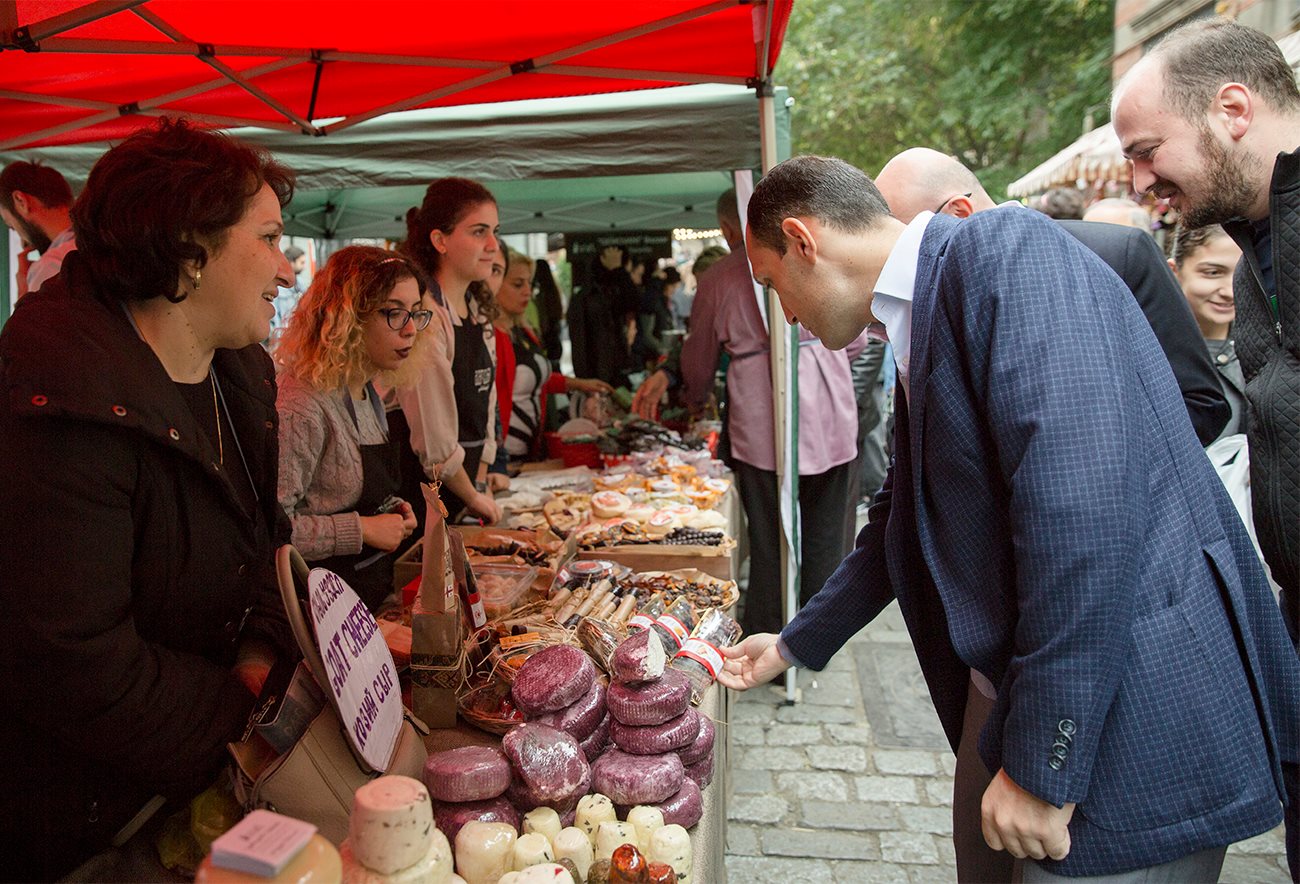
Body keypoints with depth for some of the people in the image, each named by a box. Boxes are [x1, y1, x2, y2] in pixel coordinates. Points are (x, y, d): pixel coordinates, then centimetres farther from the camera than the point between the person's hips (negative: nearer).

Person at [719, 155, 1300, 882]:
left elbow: (1085, 513, -26)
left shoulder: (1008, 249, -16)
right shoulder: (919, 320, 12)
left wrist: (1043, 763, -22)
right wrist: (795, 644, 29)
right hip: (1004, 689, 9)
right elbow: (906, 520, 22)